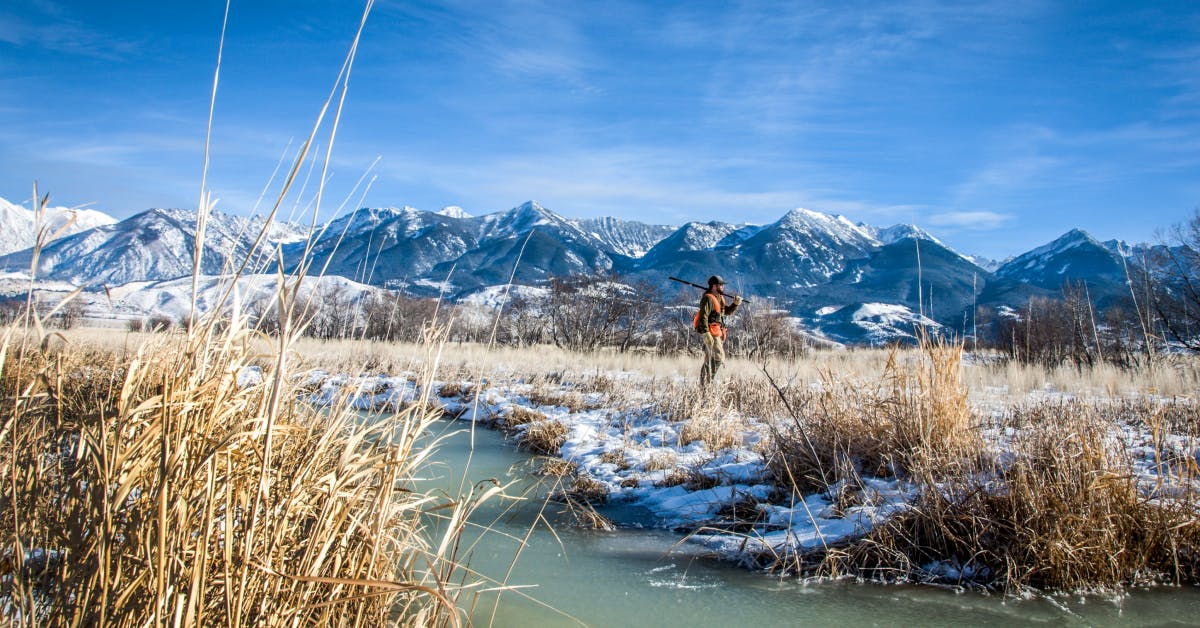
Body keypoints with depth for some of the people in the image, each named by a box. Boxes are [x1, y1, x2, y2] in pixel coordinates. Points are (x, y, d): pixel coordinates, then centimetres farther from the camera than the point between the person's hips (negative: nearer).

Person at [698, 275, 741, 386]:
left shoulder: (720, 298, 17)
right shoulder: (708, 298, -13)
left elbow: (727, 311, 25)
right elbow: (703, 316, -20)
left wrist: (735, 304, 7)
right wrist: (706, 333, -26)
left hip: (718, 332, 10)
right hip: (711, 332, -10)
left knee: (709, 359, 12)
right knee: (719, 357, -14)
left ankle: (704, 384, 17)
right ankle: (710, 380, -11)